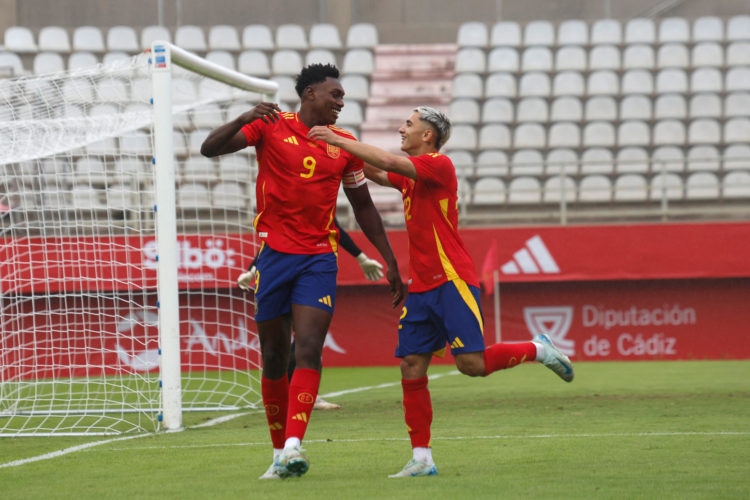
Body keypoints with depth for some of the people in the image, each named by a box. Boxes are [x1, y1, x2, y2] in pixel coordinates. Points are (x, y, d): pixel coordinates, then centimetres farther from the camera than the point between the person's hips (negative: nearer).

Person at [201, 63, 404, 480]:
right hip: (273, 254, -1)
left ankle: (293, 446, -27)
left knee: (309, 351, -17)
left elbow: (363, 206, 18)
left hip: (319, 258, 1)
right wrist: (245, 119, -25)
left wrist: (390, 262, 16)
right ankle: (279, 452, 18)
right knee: (274, 357, 5)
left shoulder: (344, 144, 8)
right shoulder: (270, 126, 0)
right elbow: (210, 148, -8)